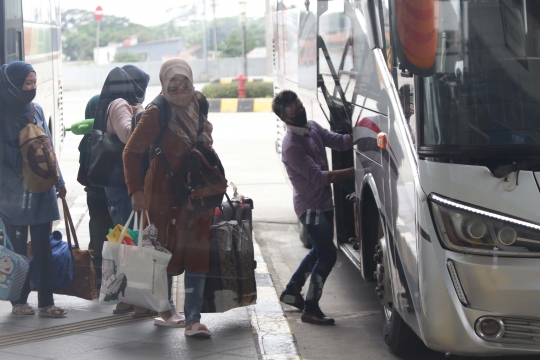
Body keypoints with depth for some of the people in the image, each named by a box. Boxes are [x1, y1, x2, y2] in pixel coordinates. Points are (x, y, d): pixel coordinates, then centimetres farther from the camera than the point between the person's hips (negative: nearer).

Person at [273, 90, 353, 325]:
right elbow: (319, 177, -28)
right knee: (328, 254, -12)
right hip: (310, 206, -9)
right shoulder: (291, 145, -24)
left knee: (319, 251, 21)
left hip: (324, 202, 9)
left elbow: (339, 141, 1)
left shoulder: (313, 127, 3)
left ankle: (292, 291, 37)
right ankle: (310, 309, -2)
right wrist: (354, 171, -31)